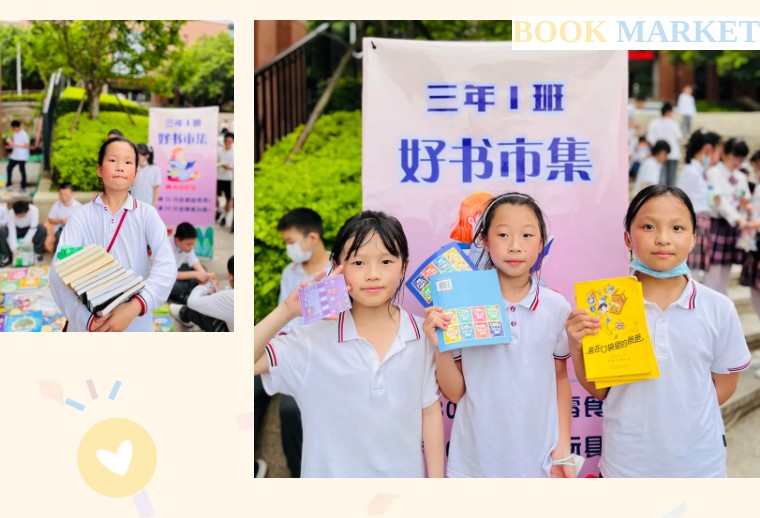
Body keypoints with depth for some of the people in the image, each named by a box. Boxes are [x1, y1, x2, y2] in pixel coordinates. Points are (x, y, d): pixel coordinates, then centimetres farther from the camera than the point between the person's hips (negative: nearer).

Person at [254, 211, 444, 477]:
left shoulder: (422, 335, -8)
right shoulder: (315, 338, -13)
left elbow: (430, 411, 0)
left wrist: (436, 480, 1)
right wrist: (287, 311, -28)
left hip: (406, 472, 1)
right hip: (334, 472, -1)